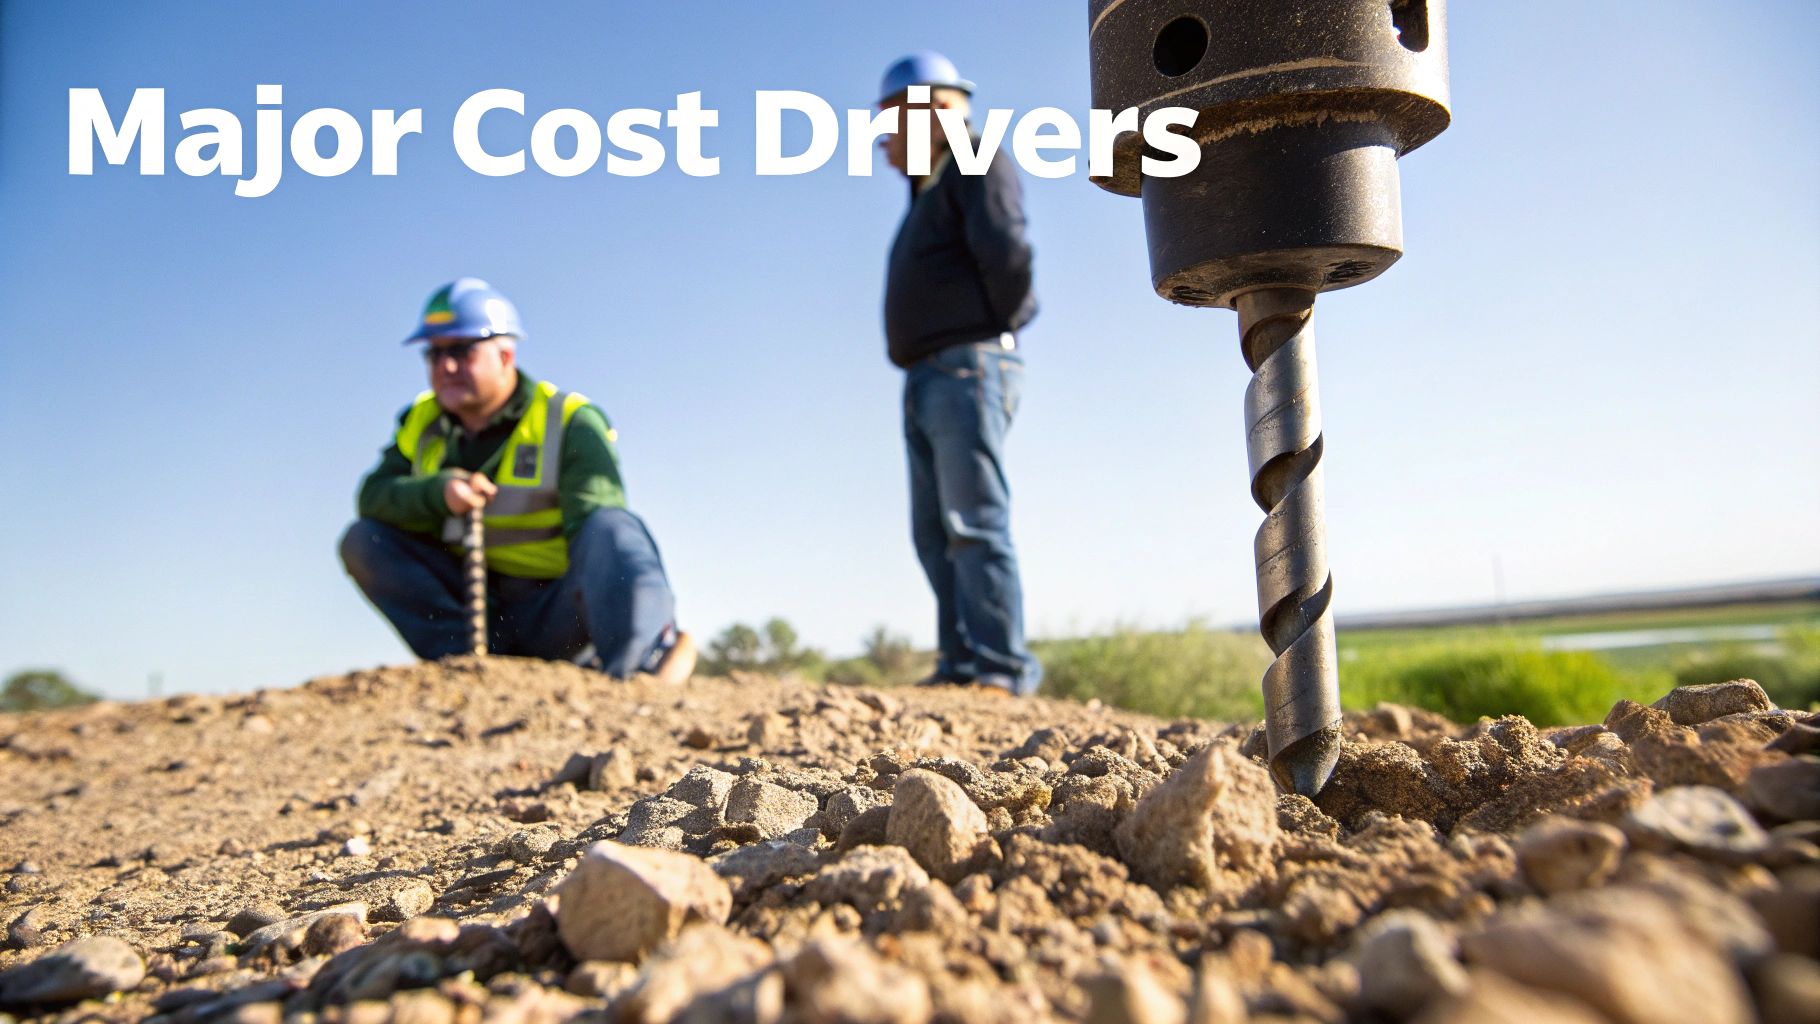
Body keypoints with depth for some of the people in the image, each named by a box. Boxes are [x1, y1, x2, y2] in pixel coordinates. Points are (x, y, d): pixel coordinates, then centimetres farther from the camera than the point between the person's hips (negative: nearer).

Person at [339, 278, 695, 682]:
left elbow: (595, 522, -19)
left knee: (613, 525, -31)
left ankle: (639, 659, -56)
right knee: (363, 540, -11)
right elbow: (373, 495, -3)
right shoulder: (422, 424, 8)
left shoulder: (570, 423, -7)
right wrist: (440, 491, -23)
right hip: (472, 605, 4)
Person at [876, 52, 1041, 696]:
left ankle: (1003, 669, -15)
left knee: (975, 522, -15)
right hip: (925, 379, 9)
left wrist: (998, 327, -4)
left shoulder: (977, 166, -1)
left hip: (967, 368, -9)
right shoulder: (929, 192, 27)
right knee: (935, 534, 4)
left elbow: (1006, 251, -15)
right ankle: (961, 663, 5)